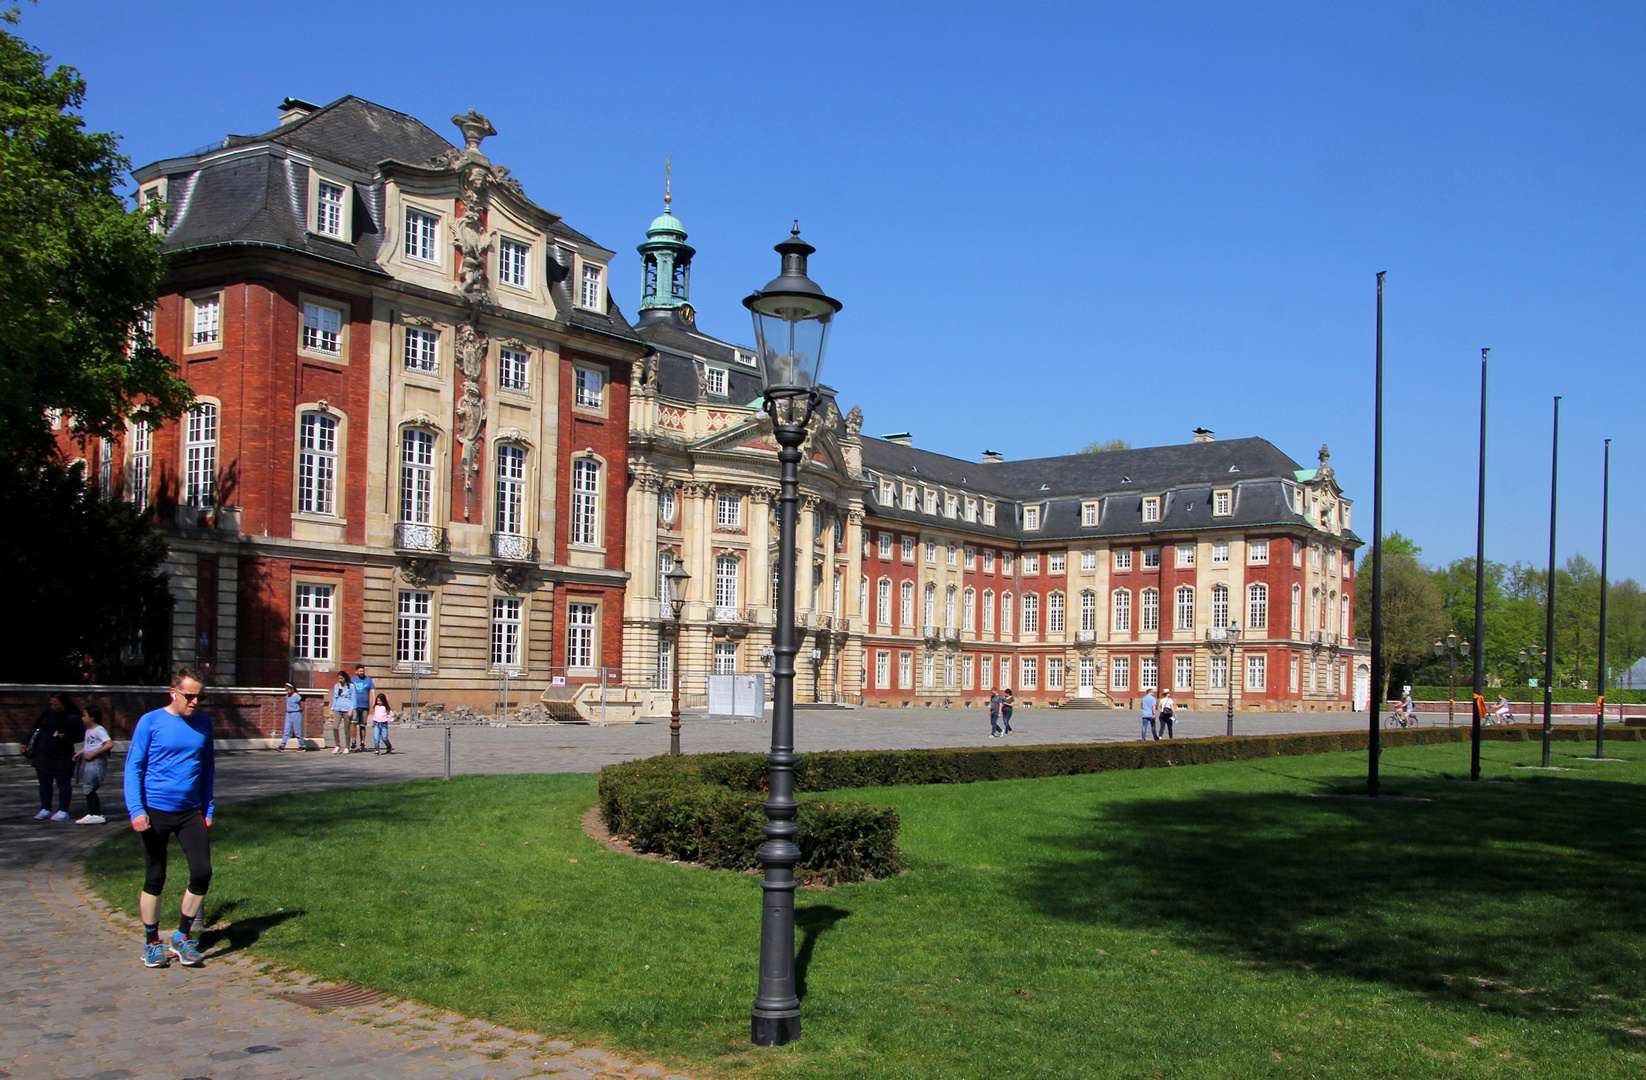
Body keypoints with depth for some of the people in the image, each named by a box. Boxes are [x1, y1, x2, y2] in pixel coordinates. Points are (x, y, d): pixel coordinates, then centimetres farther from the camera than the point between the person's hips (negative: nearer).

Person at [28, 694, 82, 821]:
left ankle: (63, 811, 8)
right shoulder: (48, 712, 2)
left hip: (62, 757, -5)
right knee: (44, 782, 10)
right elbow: (36, 727, 12)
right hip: (43, 755, 5)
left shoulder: (73, 719, -12)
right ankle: (45, 810, 20)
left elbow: (80, 736, -10)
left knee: (63, 783, 1)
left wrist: (66, 736, -26)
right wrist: (26, 742, 10)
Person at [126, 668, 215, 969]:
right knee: (155, 879, 5)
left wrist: (208, 810, 11)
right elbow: (133, 767, -5)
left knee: (202, 872, -6)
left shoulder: (203, 724, 6)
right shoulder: (151, 722, -6)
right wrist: (136, 810, -14)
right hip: (155, 812, -3)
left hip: (191, 812, 3)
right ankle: (152, 943, 21)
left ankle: (183, 937, 12)